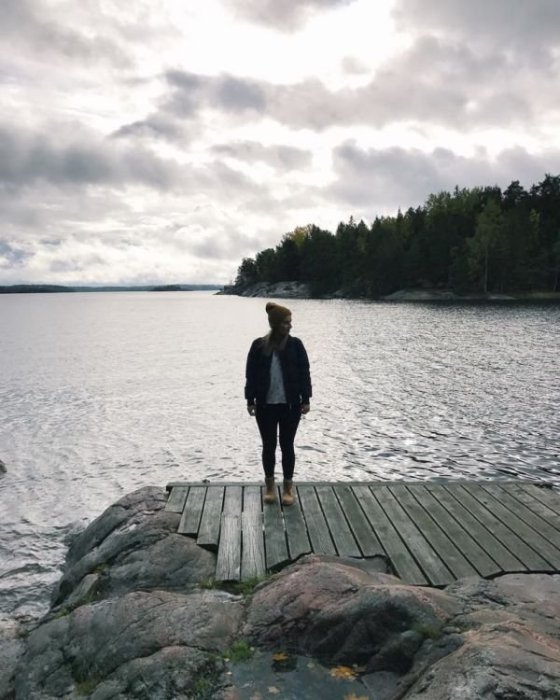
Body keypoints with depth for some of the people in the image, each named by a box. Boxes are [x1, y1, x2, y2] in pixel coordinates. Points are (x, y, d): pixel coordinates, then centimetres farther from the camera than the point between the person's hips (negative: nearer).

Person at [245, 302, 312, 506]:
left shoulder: (295, 345, -3)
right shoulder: (259, 346, -3)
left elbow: (304, 373, -1)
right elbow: (251, 375, 1)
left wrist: (305, 399, -5)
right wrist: (250, 400, -1)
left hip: (290, 405, 0)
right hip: (265, 405, 0)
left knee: (287, 445, 7)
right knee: (269, 446, 9)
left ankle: (288, 486, 20)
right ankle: (270, 486, 24)